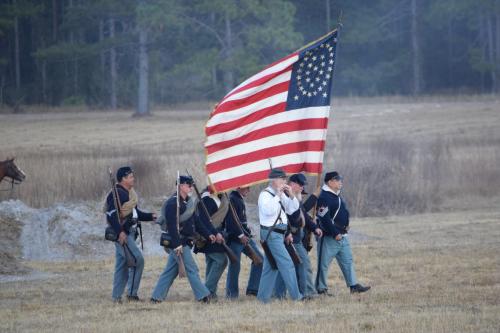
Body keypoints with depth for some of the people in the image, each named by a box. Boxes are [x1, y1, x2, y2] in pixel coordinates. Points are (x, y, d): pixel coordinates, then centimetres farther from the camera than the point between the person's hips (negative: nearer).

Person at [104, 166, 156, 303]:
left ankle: (116, 296, 15)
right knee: (137, 259, -14)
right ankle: (132, 294, -10)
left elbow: (135, 213, 24)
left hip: (128, 233, 10)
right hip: (122, 234, -10)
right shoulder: (117, 194, -15)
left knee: (122, 265, 11)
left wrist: (151, 216, 10)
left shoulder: (129, 193, 17)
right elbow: (111, 214, -23)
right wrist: (120, 232, -28)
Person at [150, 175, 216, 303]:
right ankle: (203, 296, -5)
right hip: (178, 243, -10)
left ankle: (157, 297, 14)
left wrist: (208, 235, 9)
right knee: (191, 269, -7)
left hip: (184, 242, 10)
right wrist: (177, 245, -25)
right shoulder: (173, 203, -15)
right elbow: (171, 225, -21)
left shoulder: (188, 202, 15)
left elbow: (196, 221, 19)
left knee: (170, 271, 11)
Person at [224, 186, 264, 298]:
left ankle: (253, 289, 7)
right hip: (235, 239, -10)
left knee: (259, 259, 5)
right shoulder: (232, 200, -13)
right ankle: (232, 294, 4)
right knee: (235, 265, -4)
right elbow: (231, 221, -21)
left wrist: (246, 233, 13)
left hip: (244, 237, 10)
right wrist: (240, 235, -20)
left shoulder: (240, 200, 17)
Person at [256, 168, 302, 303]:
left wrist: (291, 195, -4)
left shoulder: (281, 195, 14)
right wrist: (277, 195, -24)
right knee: (287, 264, -11)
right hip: (271, 233, -9)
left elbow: (293, 209, 11)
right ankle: (296, 295, -9)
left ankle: (263, 297, 14)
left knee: (271, 266, 11)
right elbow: (268, 210, -27)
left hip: (279, 233, 9)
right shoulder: (265, 194, -11)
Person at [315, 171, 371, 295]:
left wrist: (345, 227, 12)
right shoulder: (324, 197, -16)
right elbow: (324, 218, -23)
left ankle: (353, 285, 13)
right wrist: (335, 234, -23)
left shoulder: (337, 195, 15)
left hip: (342, 236, 10)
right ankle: (321, 288, 3)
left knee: (347, 260, 10)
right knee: (324, 263, -2)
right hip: (329, 237, -10)